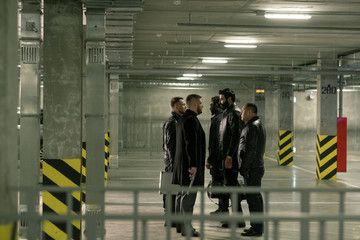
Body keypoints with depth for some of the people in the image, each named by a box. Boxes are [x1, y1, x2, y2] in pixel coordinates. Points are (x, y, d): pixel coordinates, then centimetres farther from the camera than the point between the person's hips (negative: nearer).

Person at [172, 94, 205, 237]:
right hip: (189, 164, -11)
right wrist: (193, 165, -22)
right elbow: (191, 144, -21)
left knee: (181, 196, 14)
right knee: (188, 197, -8)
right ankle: (186, 229, -6)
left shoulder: (182, 119, 17)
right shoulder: (191, 120, -15)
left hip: (181, 164, 11)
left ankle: (180, 225, 22)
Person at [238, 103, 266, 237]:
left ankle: (256, 229, -5)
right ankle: (258, 226, 22)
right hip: (257, 167, 11)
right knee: (255, 197, 15)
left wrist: (244, 168, -18)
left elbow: (250, 150, -22)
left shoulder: (252, 127, -15)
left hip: (252, 169, -11)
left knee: (253, 198, -7)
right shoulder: (258, 125, 18)